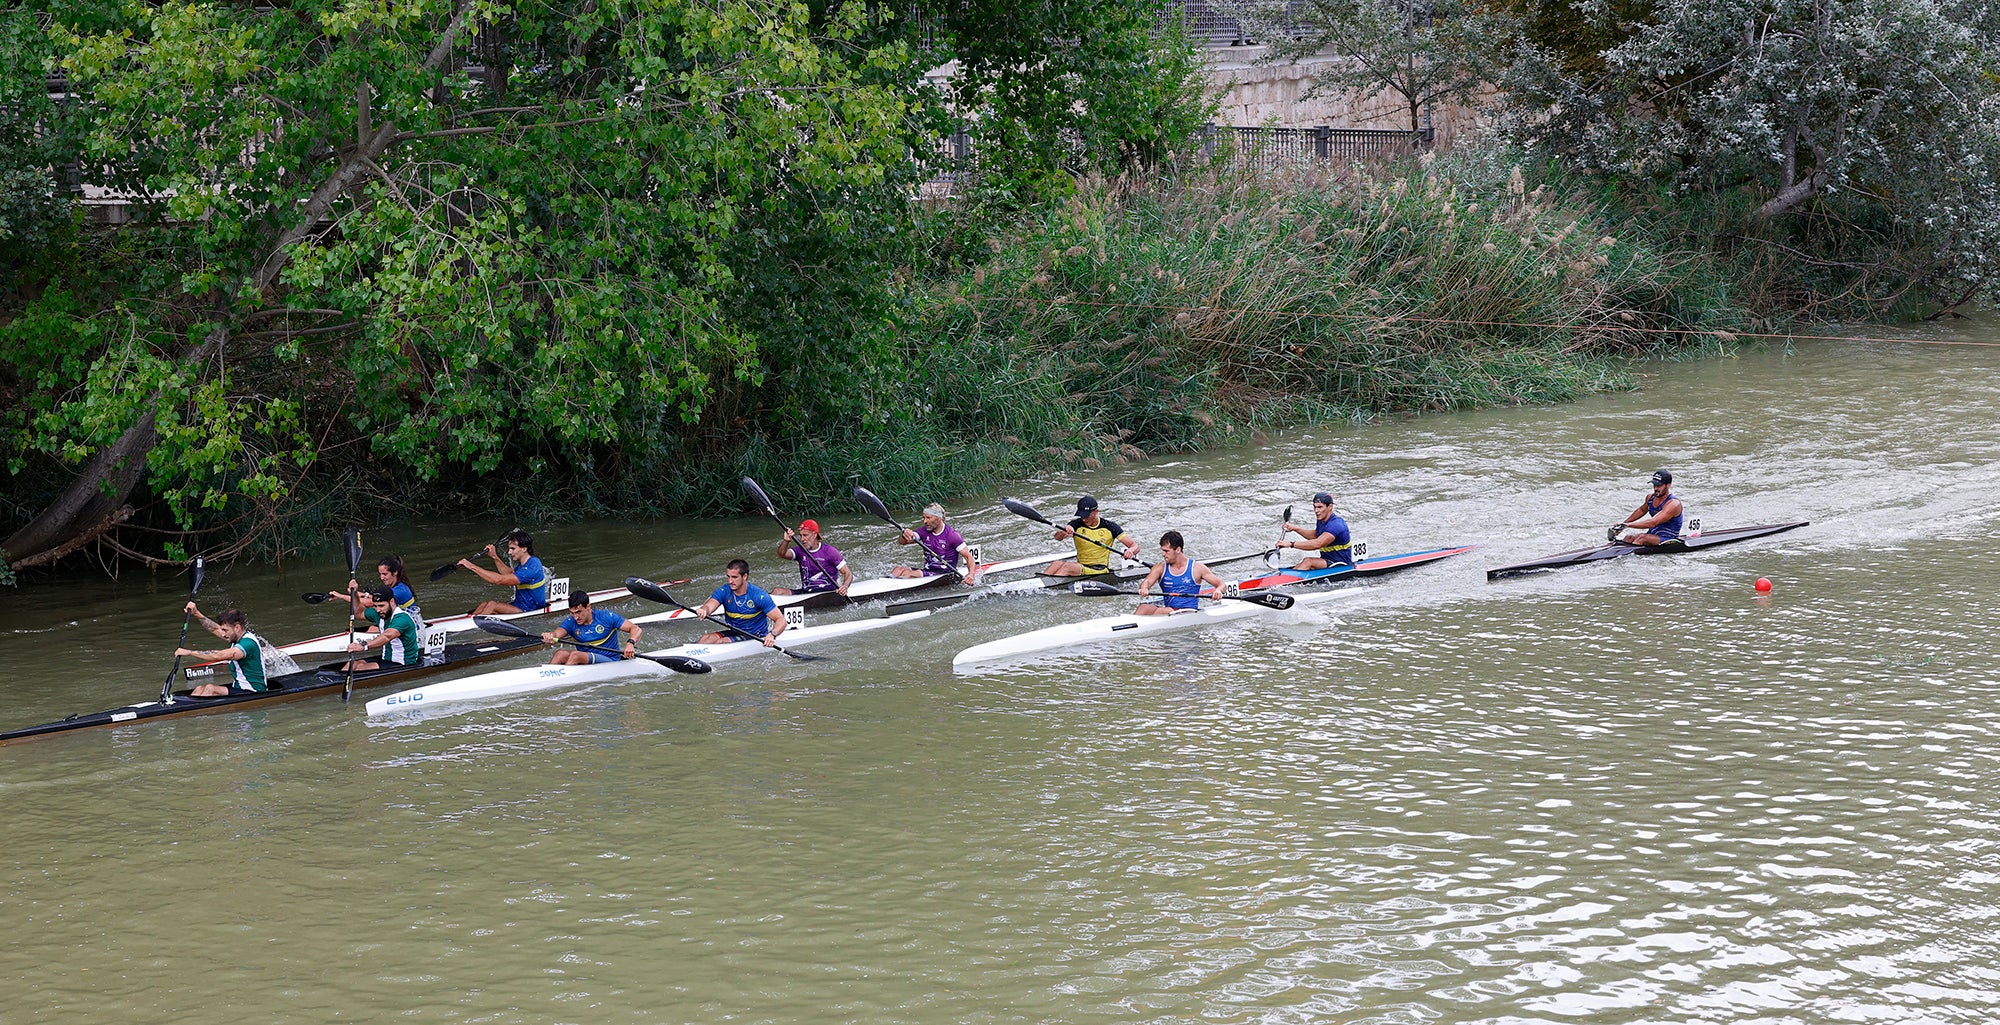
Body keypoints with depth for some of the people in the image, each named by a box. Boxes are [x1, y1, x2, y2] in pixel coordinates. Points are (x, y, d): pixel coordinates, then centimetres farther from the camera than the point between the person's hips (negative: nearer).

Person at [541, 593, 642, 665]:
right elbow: (557, 633, -17)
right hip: (585, 663, 4)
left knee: (576, 655, -29)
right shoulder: (571, 622, 3)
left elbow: (636, 629, -7)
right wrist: (550, 636, -42)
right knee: (561, 653, -22)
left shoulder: (605, 616, -5)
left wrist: (630, 643, -29)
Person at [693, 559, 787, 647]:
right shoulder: (724, 592, -5)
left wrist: (772, 634, -39)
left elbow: (781, 620, -17)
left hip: (756, 637, -5)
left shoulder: (759, 595, -16)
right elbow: (709, 606, -23)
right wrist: (704, 610, -49)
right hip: (734, 632, 5)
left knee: (722, 642, -28)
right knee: (706, 638, -21)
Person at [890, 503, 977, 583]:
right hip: (927, 571, 6)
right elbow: (901, 542, -3)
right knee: (898, 569, -18)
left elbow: (968, 556, -10)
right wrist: (904, 535, -29)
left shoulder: (951, 534, -8)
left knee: (907, 573, -27)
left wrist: (971, 574, -29)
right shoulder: (924, 531, 7)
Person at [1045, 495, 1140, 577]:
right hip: (1080, 567, 4)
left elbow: (1135, 546, -4)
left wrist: (1131, 551, -30)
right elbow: (1057, 537, -15)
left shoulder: (1109, 527, -2)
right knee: (1057, 563, -28)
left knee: (1068, 566, -31)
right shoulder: (1077, 524, 3)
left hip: (1101, 571, -4)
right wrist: (1064, 532, -39)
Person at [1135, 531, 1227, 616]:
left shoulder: (1196, 568, 2)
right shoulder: (1160, 567, 9)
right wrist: (1144, 589, -34)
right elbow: (1147, 582, -8)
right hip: (1168, 610, 3)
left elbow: (1221, 585, 4)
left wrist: (1218, 591, -22)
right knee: (1143, 608, -28)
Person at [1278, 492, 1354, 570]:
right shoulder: (1321, 521, 6)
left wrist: (1291, 544, -36)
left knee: (1308, 561, -27)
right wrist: (1295, 528, 14)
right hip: (1327, 560, 8)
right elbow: (1314, 535, 29)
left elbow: (1317, 544, -34)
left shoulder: (1336, 525, -23)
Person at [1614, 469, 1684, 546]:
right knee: (1629, 537, -19)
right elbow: (1641, 510, 29)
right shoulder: (1650, 497, 5)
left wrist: (1627, 525, -34)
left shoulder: (1673, 504, -21)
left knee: (1643, 537, -33)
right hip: (1652, 535, 7)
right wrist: (1623, 524, 23)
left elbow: (1653, 523, -31)